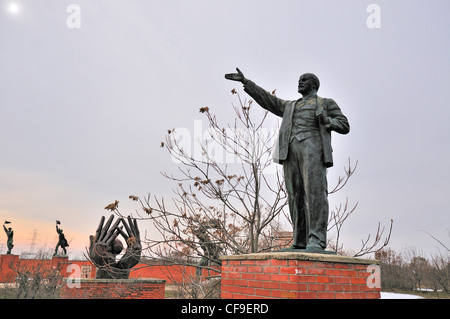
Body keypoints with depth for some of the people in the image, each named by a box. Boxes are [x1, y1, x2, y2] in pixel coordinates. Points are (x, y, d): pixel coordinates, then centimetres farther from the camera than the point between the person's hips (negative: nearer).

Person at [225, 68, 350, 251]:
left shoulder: (327, 104, 21)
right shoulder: (290, 107, 34)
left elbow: (344, 126, 12)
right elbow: (266, 99, 30)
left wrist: (326, 120, -7)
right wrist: (245, 82, 25)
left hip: (312, 147, -5)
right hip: (290, 150, 5)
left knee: (315, 192, -17)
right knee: (296, 195, -2)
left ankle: (317, 241, -21)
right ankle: (299, 243, -1)